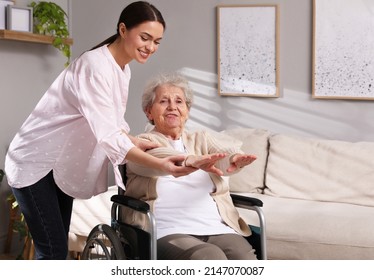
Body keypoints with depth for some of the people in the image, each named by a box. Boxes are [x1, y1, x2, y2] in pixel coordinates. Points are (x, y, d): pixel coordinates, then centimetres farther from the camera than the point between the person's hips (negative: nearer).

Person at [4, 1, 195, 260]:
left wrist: (135, 141, -11)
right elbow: (106, 134, -36)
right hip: (34, 163, -9)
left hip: (61, 164, 9)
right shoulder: (95, 65, -26)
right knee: (52, 250, -11)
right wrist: (160, 164, -45)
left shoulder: (123, 70, 3)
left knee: (57, 247, 12)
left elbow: (112, 123, 9)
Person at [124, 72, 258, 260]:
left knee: (247, 260, -28)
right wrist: (191, 161, -36)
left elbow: (229, 149, 1)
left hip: (218, 229, 4)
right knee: (212, 257, -34)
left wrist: (234, 159, -26)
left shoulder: (202, 139, 24)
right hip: (169, 233, -4)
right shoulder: (142, 142, 11)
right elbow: (153, 158, -14)